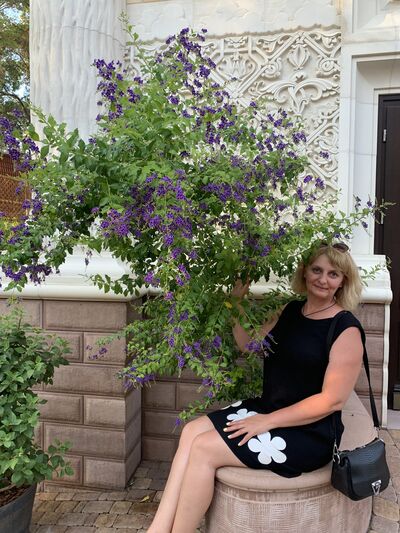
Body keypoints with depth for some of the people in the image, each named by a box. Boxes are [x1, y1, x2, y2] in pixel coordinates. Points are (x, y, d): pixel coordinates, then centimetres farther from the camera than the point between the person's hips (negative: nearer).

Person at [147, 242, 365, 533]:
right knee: (192, 430, -9)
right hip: (266, 408, 7)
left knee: (204, 448, -17)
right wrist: (237, 302, -4)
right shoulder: (292, 310, 6)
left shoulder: (346, 329, -15)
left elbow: (332, 400, -18)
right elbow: (250, 345, 7)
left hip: (309, 433, -7)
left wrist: (267, 422, -18)